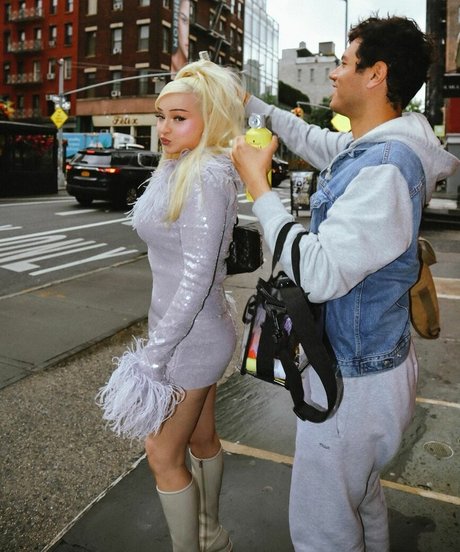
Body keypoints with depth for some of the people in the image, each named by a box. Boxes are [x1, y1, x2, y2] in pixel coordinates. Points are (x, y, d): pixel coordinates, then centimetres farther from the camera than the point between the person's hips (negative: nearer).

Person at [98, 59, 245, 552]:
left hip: (190, 339, -9)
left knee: (164, 455, 6)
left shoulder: (207, 176, -21)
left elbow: (196, 278, -25)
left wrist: (155, 355, -21)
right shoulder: (176, 169, 7)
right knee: (201, 439, 23)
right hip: (197, 331, 9)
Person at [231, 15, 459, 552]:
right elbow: (308, 137, 23)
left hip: (354, 380, -10)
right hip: (362, 363, 10)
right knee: (360, 494, 31)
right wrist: (248, 102, 24)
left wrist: (258, 186, -26)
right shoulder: (363, 148, 3)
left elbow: (320, 275, -34)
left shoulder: (386, 168, -28)